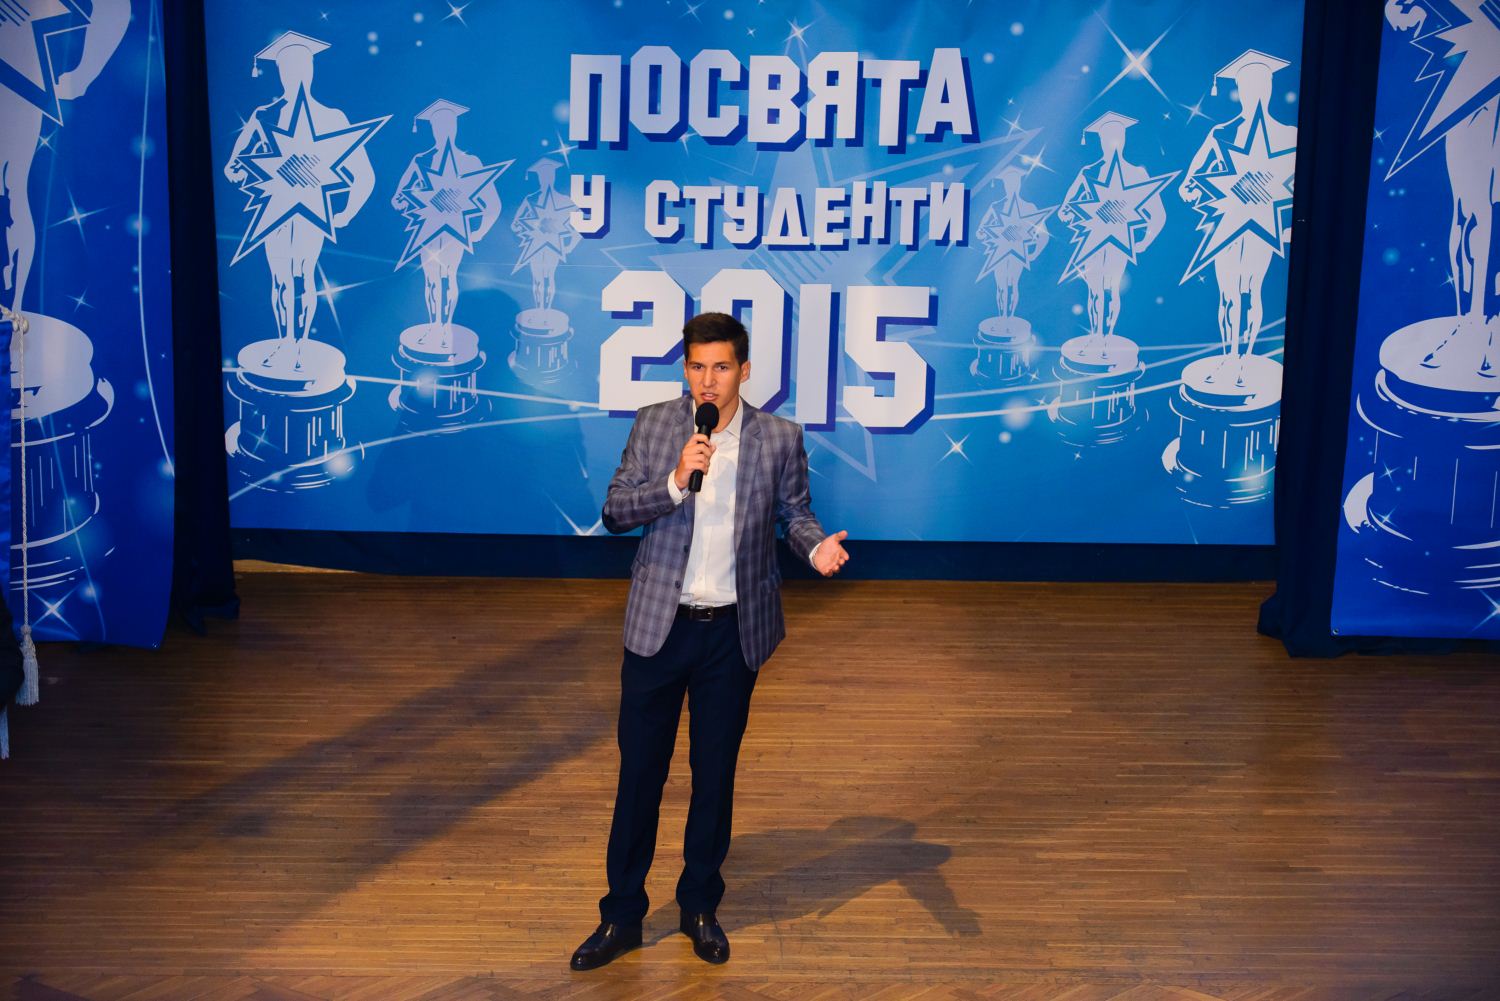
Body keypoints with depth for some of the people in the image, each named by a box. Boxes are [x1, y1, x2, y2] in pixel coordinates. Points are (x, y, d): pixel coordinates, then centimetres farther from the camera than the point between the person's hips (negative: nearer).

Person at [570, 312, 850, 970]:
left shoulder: (779, 439, -3)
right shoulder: (653, 426, -2)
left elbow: (794, 512, 7)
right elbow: (615, 512, -6)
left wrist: (815, 545, -15)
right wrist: (675, 483, -22)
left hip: (733, 631, 0)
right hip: (658, 625, 0)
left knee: (715, 772, 12)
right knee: (639, 769, 6)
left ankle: (700, 908, 28)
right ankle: (621, 916, 19)